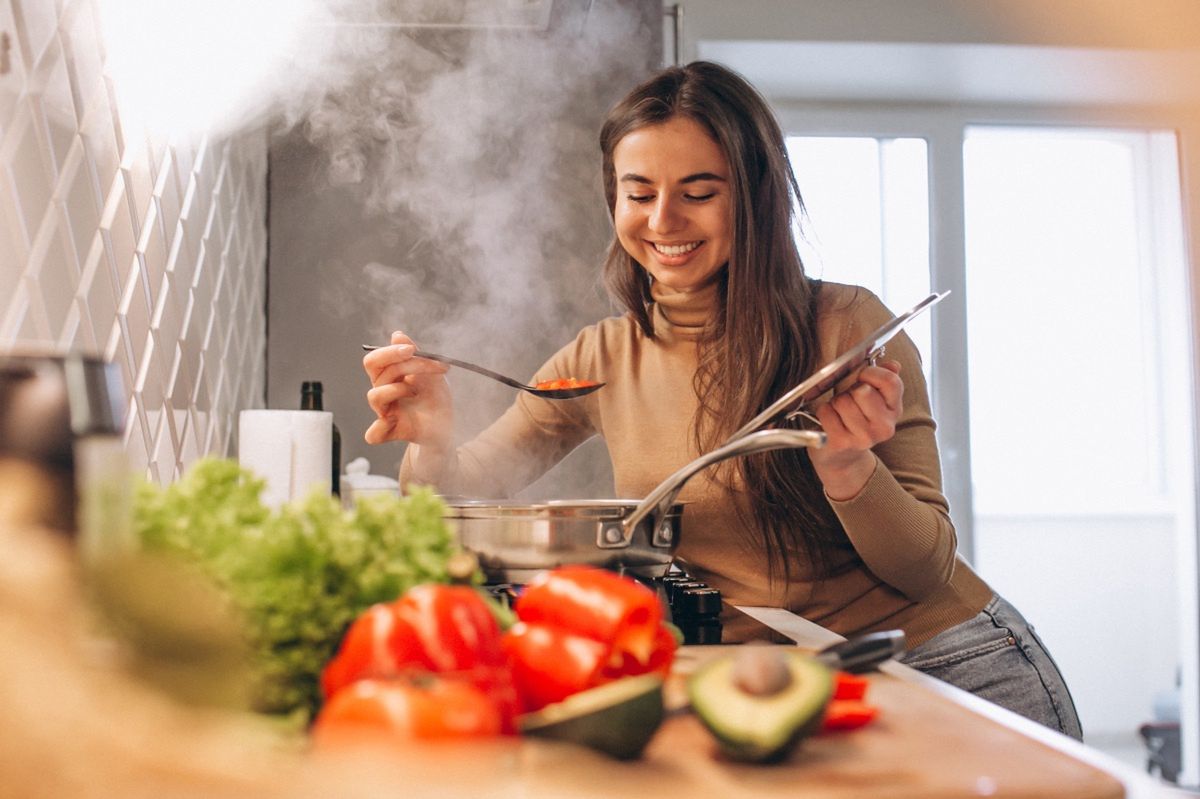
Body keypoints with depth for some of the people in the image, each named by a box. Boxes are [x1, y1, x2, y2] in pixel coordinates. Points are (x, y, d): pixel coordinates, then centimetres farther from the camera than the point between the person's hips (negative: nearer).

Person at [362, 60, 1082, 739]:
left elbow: (929, 570, -10)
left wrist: (847, 468, -30)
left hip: (948, 666, -3)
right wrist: (434, 439, -23)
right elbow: (464, 493, 0)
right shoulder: (602, 361, -1)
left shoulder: (849, 326, -13)